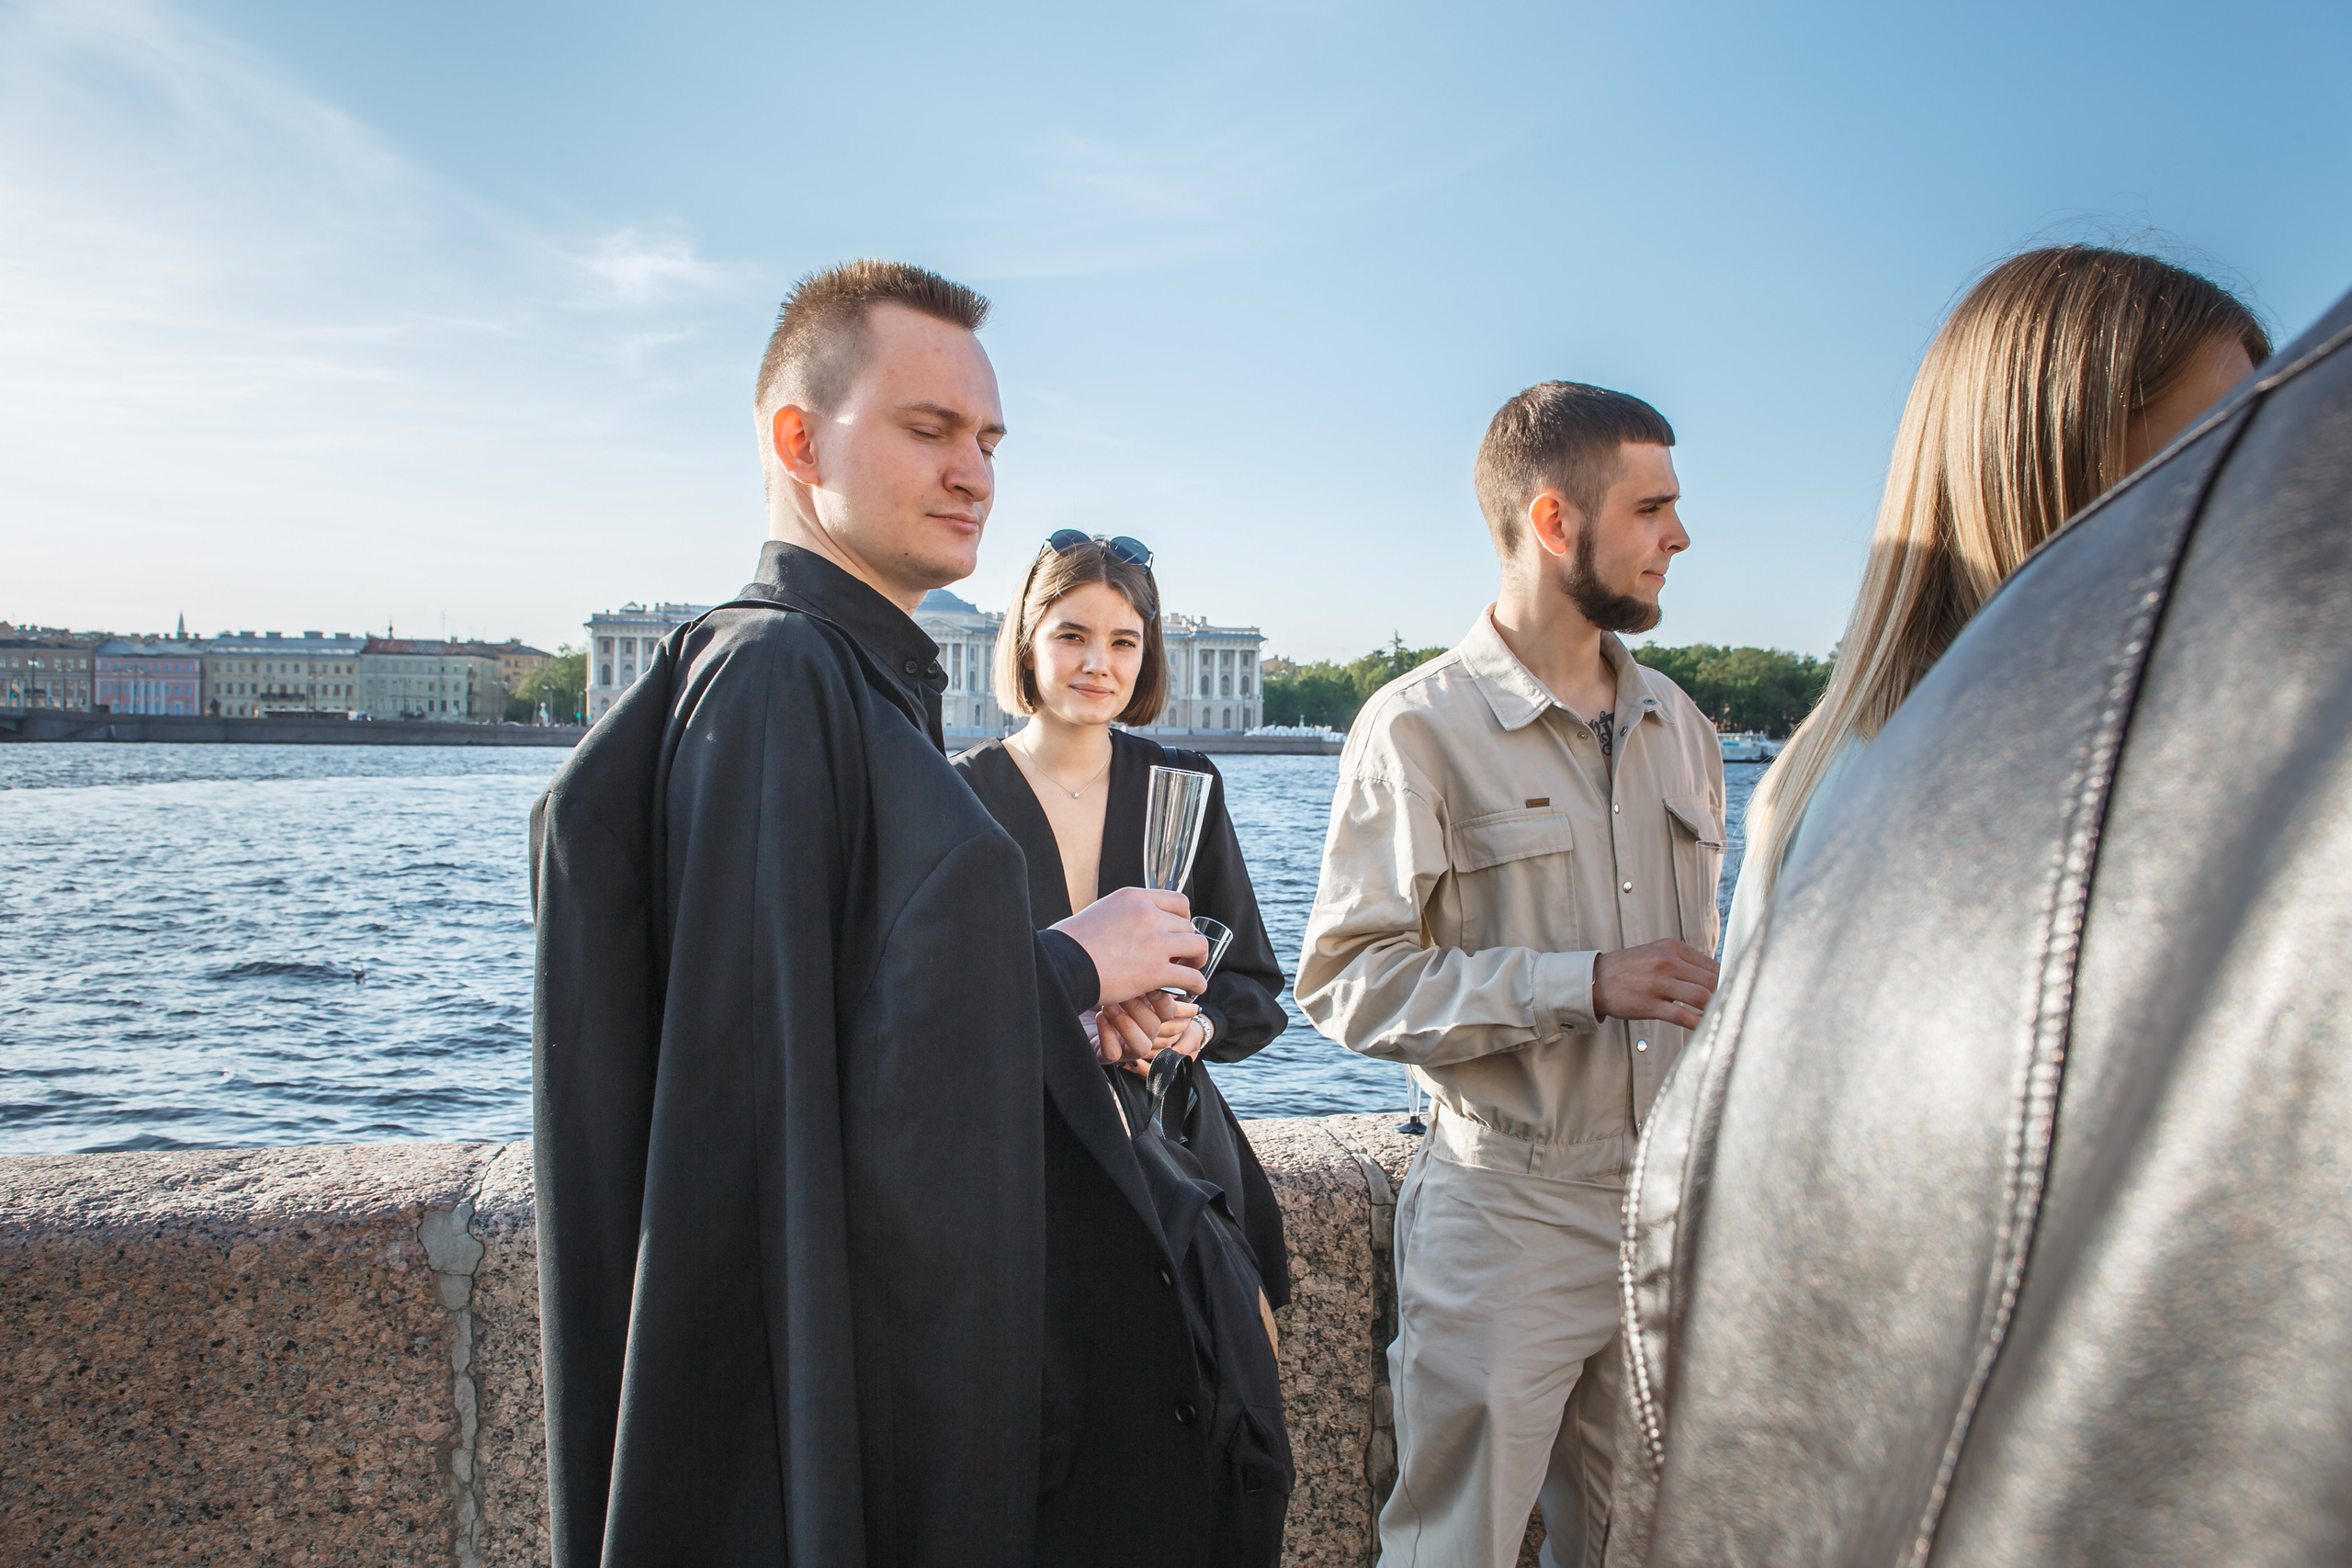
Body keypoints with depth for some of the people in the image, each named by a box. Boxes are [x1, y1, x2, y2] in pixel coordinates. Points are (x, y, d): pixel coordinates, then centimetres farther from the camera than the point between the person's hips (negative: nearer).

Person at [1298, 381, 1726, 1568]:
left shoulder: (1678, 725, 12)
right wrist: (1585, 984, -20)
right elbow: (1349, 983, -15)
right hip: (1506, 1215, -6)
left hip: (1670, 1206, 6)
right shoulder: (1420, 726, -10)